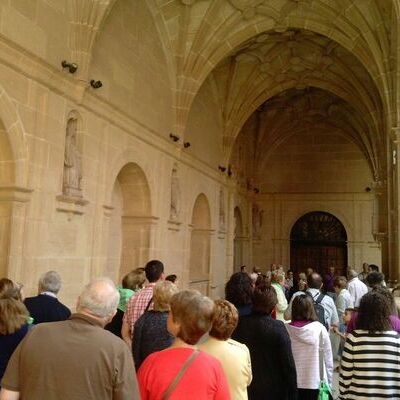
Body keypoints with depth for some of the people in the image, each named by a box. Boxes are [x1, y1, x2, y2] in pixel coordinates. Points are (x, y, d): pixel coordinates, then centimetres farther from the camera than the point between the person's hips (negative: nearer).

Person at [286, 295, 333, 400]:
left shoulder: (286, 329, -11)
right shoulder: (319, 328, -12)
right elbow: (328, 357, -5)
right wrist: (329, 381, 7)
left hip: (293, 382, 1)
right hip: (316, 382, -1)